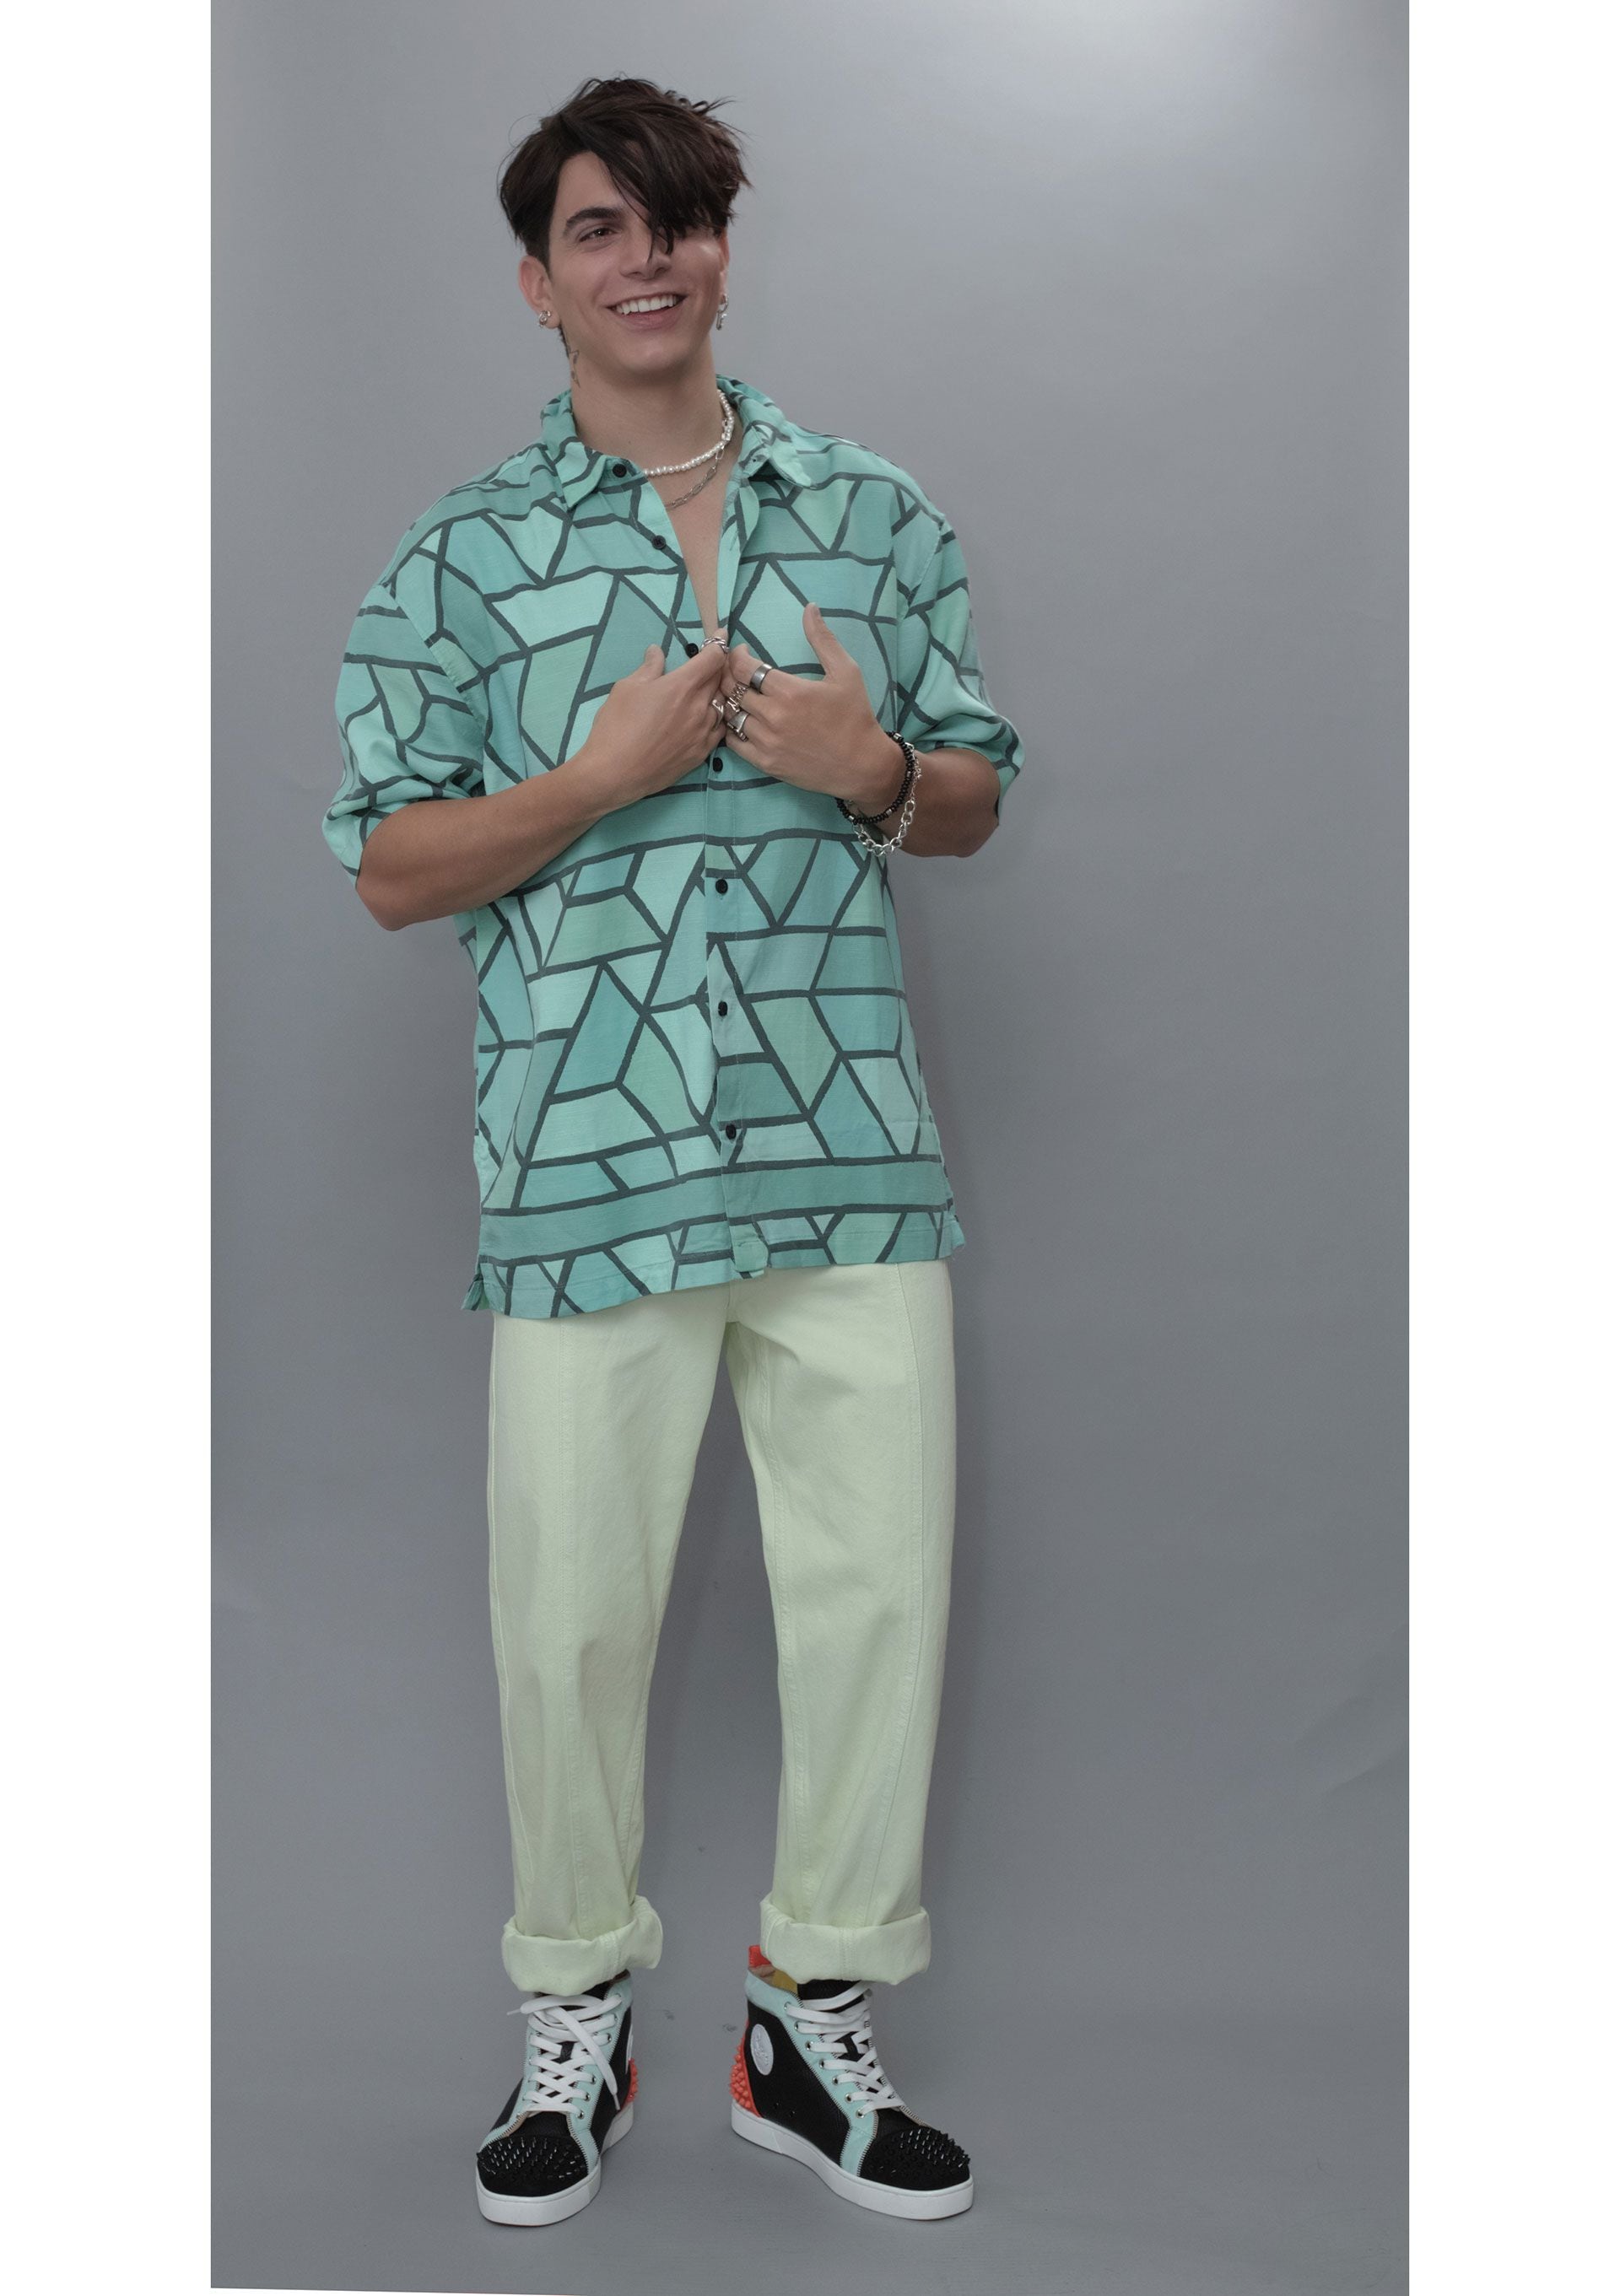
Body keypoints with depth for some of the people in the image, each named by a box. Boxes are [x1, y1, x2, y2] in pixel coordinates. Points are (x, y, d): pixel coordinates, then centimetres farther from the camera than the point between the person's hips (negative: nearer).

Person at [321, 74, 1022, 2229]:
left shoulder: (878, 510, 12)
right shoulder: (465, 551, 6)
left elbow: (974, 802, 15)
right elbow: (389, 869, 2)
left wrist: (872, 769, -8)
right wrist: (604, 773, -13)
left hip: (852, 1139, 2)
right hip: (587, 1157, -2)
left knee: (883, 1584, 5)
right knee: (574, 1608, 4)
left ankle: (817, 2018, 25)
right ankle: (575, 2018, 28)